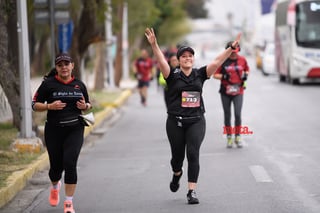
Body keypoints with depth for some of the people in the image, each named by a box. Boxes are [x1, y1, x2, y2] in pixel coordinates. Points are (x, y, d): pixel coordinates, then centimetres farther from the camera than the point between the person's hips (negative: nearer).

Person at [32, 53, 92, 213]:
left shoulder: (79, 85, 7)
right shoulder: (48, 84, -3)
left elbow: (88, 104, 20)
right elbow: (35, 105, -1)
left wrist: (85, 106, -4)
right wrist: (50, 106, -18)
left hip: (75, 130, 1)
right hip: (54, 130, -1)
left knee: (70, 163, -16)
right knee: (56, 166, 7)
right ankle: (55, 187, 45)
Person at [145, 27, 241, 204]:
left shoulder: (200, 74, 5)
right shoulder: (173, 76, -2)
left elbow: (217, 62, -2)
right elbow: (162, 61, -16)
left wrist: (232, 47, -12)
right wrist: (154, 45, -33)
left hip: (196, 121, 0)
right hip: (175, 122, 0)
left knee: (193, 154, -12)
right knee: (177, 155, 11)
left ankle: (192, 191, -10)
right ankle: (177, 174, 47)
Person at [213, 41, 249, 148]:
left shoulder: (242, 60, 3)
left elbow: (247, 69, 21)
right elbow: (215, 74, -1)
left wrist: (245, 75, -1)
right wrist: (223, 76, -20)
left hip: (238, 91, 0)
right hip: (225, 92, 0)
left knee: (238, 114, -10)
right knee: (227, 115, 7)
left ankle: (238, 137, 3)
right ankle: (229, 138, 17)